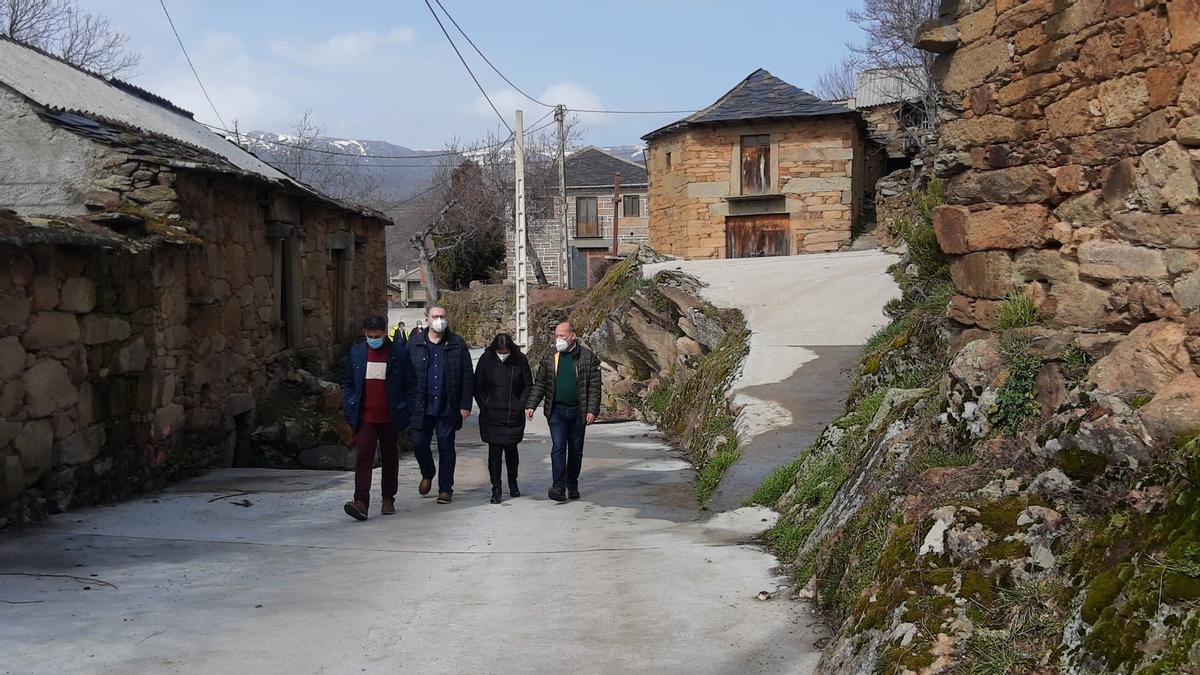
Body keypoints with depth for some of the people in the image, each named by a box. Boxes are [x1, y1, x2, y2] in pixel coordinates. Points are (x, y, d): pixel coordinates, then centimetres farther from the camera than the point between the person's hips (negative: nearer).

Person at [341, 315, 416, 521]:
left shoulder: (399, 353, -3)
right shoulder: (356, 353, 5)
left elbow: (410, 384, 1)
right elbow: (347, 383, 12)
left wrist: (404, 409, -6)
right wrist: (350, 407, 0)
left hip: (390, 418, -1)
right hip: (365, 417, 1)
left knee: (389, 458, 11)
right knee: (363, 457, -10)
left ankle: (388, 499, 24)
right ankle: (361, 502, -17)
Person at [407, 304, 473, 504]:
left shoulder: (457, 344, 2)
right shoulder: (415, 343, 4)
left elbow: (467, 376, 2)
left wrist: (465, 405, -4)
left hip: (448, 407, -1)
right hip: (422, 407, 1)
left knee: (446, 447, 5)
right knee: (418, 443, 1)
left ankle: (445, 489, 16)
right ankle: (428, 474, 31)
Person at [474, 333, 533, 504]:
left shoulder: (520, 360, -3)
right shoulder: (486, 360, -4)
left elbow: (528, 385, 7)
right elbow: (477, 386, 4)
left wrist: (521, 405, -1)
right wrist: (484, 406, -3)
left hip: (514, 415, 1)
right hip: (492, 416, -1)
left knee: (511, 451, 12)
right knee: (494, 452, -4)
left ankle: (513, 484, 32)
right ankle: (496, 490, 2)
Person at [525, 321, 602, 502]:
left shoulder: (588, 357, 0)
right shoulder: (550, 358, 6)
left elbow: (594, 386, -2)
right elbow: (539, 384, 8)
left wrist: (592, 409, -10)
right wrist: (531, 405, -2)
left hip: (578, 411, 0)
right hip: (556, 411, 0)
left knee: (576, 451, 9)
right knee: (558, 448, -11)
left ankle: (572, 486, 21)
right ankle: (559, 487, -14)